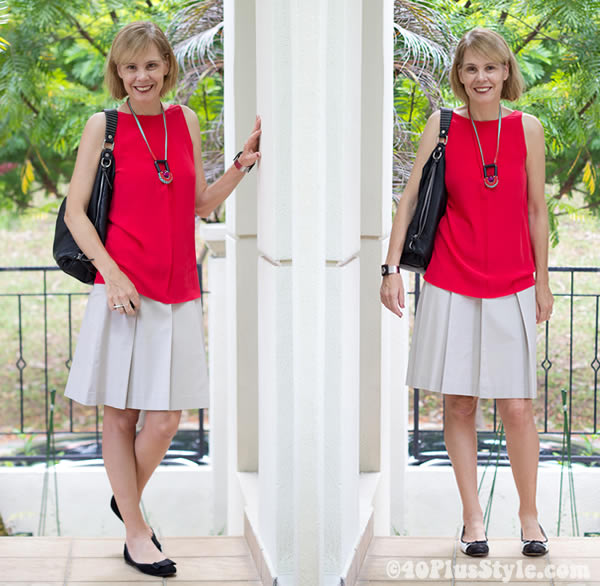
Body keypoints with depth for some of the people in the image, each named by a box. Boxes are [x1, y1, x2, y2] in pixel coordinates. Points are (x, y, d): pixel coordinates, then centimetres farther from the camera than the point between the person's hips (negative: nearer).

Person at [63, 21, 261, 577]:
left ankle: (127, 498, 31)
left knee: (165, 418, 4)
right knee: (120, 414, 4)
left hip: (177, 292, 4)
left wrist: (244, 161, 5)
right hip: (122, 290, -4)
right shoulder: (103, 126, -1)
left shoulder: (185, 121, 11)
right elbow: (75, 212, -2)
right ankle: (135, 532, 18)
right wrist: (112, 273, -12)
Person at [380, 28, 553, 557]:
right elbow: (410, 198, 2)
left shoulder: (528, 129, 3)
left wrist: (542, 281, 11)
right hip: (450, 285, 0)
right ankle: (473, 518, 16)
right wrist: (392, 268, -4)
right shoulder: (442, 126, 1)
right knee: (458, 404, 4)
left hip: (512, 287, 0)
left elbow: (536, 210, 8)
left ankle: (529, 516, 17)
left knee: (517, 407, -1)